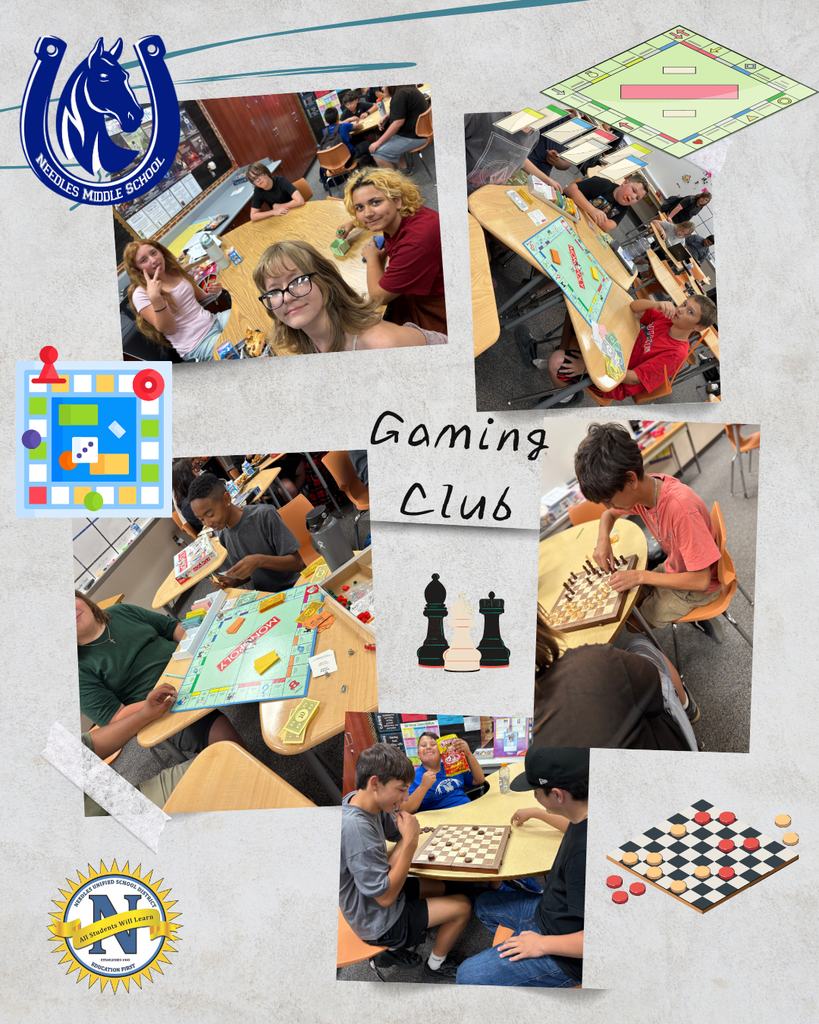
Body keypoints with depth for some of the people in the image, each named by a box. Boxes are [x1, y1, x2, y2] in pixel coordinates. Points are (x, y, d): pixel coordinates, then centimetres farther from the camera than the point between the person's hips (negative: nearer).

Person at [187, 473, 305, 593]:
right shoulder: (224, 537, 6)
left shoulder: (264, 515, -13)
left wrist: (260, 560, -27)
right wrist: (232, 581, -4)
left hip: (291, 591, -6)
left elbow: (297, 563, -13)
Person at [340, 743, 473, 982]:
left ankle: (394, 951, 27)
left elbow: (397, 833, 6)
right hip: (378, 922, -8)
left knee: (453, 887, 20)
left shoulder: (360, 801, -10)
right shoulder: (355, 828, -37)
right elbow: (385, 896, -30)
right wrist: (410, 842, -29)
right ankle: (434, 968, 25)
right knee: (462, 906, 1)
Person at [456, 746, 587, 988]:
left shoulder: (584, 850, -39)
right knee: (484, 904, 25)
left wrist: (543, 943, -23)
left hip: (568, 956, -9)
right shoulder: (584, 816, -10)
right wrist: (536, 813, 27)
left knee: (468, 975, -9)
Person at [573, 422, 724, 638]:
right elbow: (609, 514, 11)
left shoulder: (680, 507, -37)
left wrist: (641, 576, -28)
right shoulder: (640, 489, -14)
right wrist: (603, 539, -11)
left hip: (697, 587, -7)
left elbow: (700, 580, -32)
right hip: (673, 568, 7)